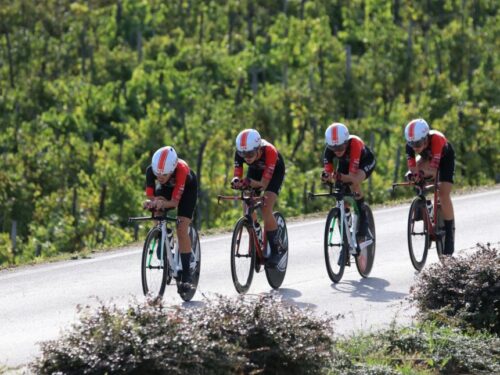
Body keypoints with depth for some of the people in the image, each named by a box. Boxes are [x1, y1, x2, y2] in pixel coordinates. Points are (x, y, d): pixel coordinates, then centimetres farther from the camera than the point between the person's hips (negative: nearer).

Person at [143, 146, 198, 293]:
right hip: (166, 188, 4)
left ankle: (186, 275, -13)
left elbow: (175, 202, -41)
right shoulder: (151, 170, -34)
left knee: (182, 228, -17)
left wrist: (163, 203, -61)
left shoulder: (181, 169, -42)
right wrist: (150, 202, -54)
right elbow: (150, 196, -30)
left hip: (187, 188, -4)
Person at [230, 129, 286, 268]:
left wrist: (251, 183, -58)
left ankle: (276, 250, -10)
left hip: (274, 171, -4)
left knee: (266, 209, -21)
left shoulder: (269, 151, -40)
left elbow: (264, 183, -39)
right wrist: (236, 181, -55)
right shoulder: (240, 153, -30)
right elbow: (237, 174, -32)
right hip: (255, 170, 4)